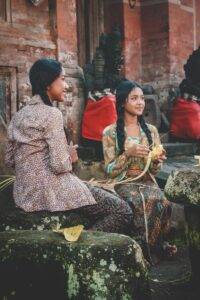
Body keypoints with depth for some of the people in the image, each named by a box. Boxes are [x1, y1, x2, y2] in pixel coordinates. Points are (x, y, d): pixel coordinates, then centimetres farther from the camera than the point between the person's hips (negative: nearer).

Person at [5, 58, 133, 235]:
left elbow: (10, 160, 13)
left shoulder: (19, 116, 11)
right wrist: (70, 157, 1)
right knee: (123, 212, -6)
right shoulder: (52, 114, -14)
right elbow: (60, 165, -20)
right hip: (52, 191, -9)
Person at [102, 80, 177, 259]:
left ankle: (156, 243, -8)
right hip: (124, 183, -3)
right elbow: (110, 171, -2)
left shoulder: (151, 130, 11)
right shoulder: (110, 133, 0)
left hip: (147, 181, 3)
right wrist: (128, 153, -17)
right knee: (145, 204, -35)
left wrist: (157, 161, -10)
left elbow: (154, 170, 13)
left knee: (162, 204, -31)